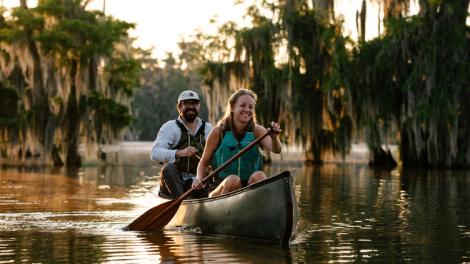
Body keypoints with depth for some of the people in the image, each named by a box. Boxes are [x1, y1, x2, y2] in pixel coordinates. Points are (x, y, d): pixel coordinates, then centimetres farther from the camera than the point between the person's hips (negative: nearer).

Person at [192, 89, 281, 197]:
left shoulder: (257, 131, 4)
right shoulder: (218, 132, 1)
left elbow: (276, 150, -14)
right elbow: (204, 163, 9)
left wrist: (274, 137, -36)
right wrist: (199, 179, -11)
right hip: (222, 187, -1)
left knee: (259, 176, -29)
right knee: (233, 180, -33)